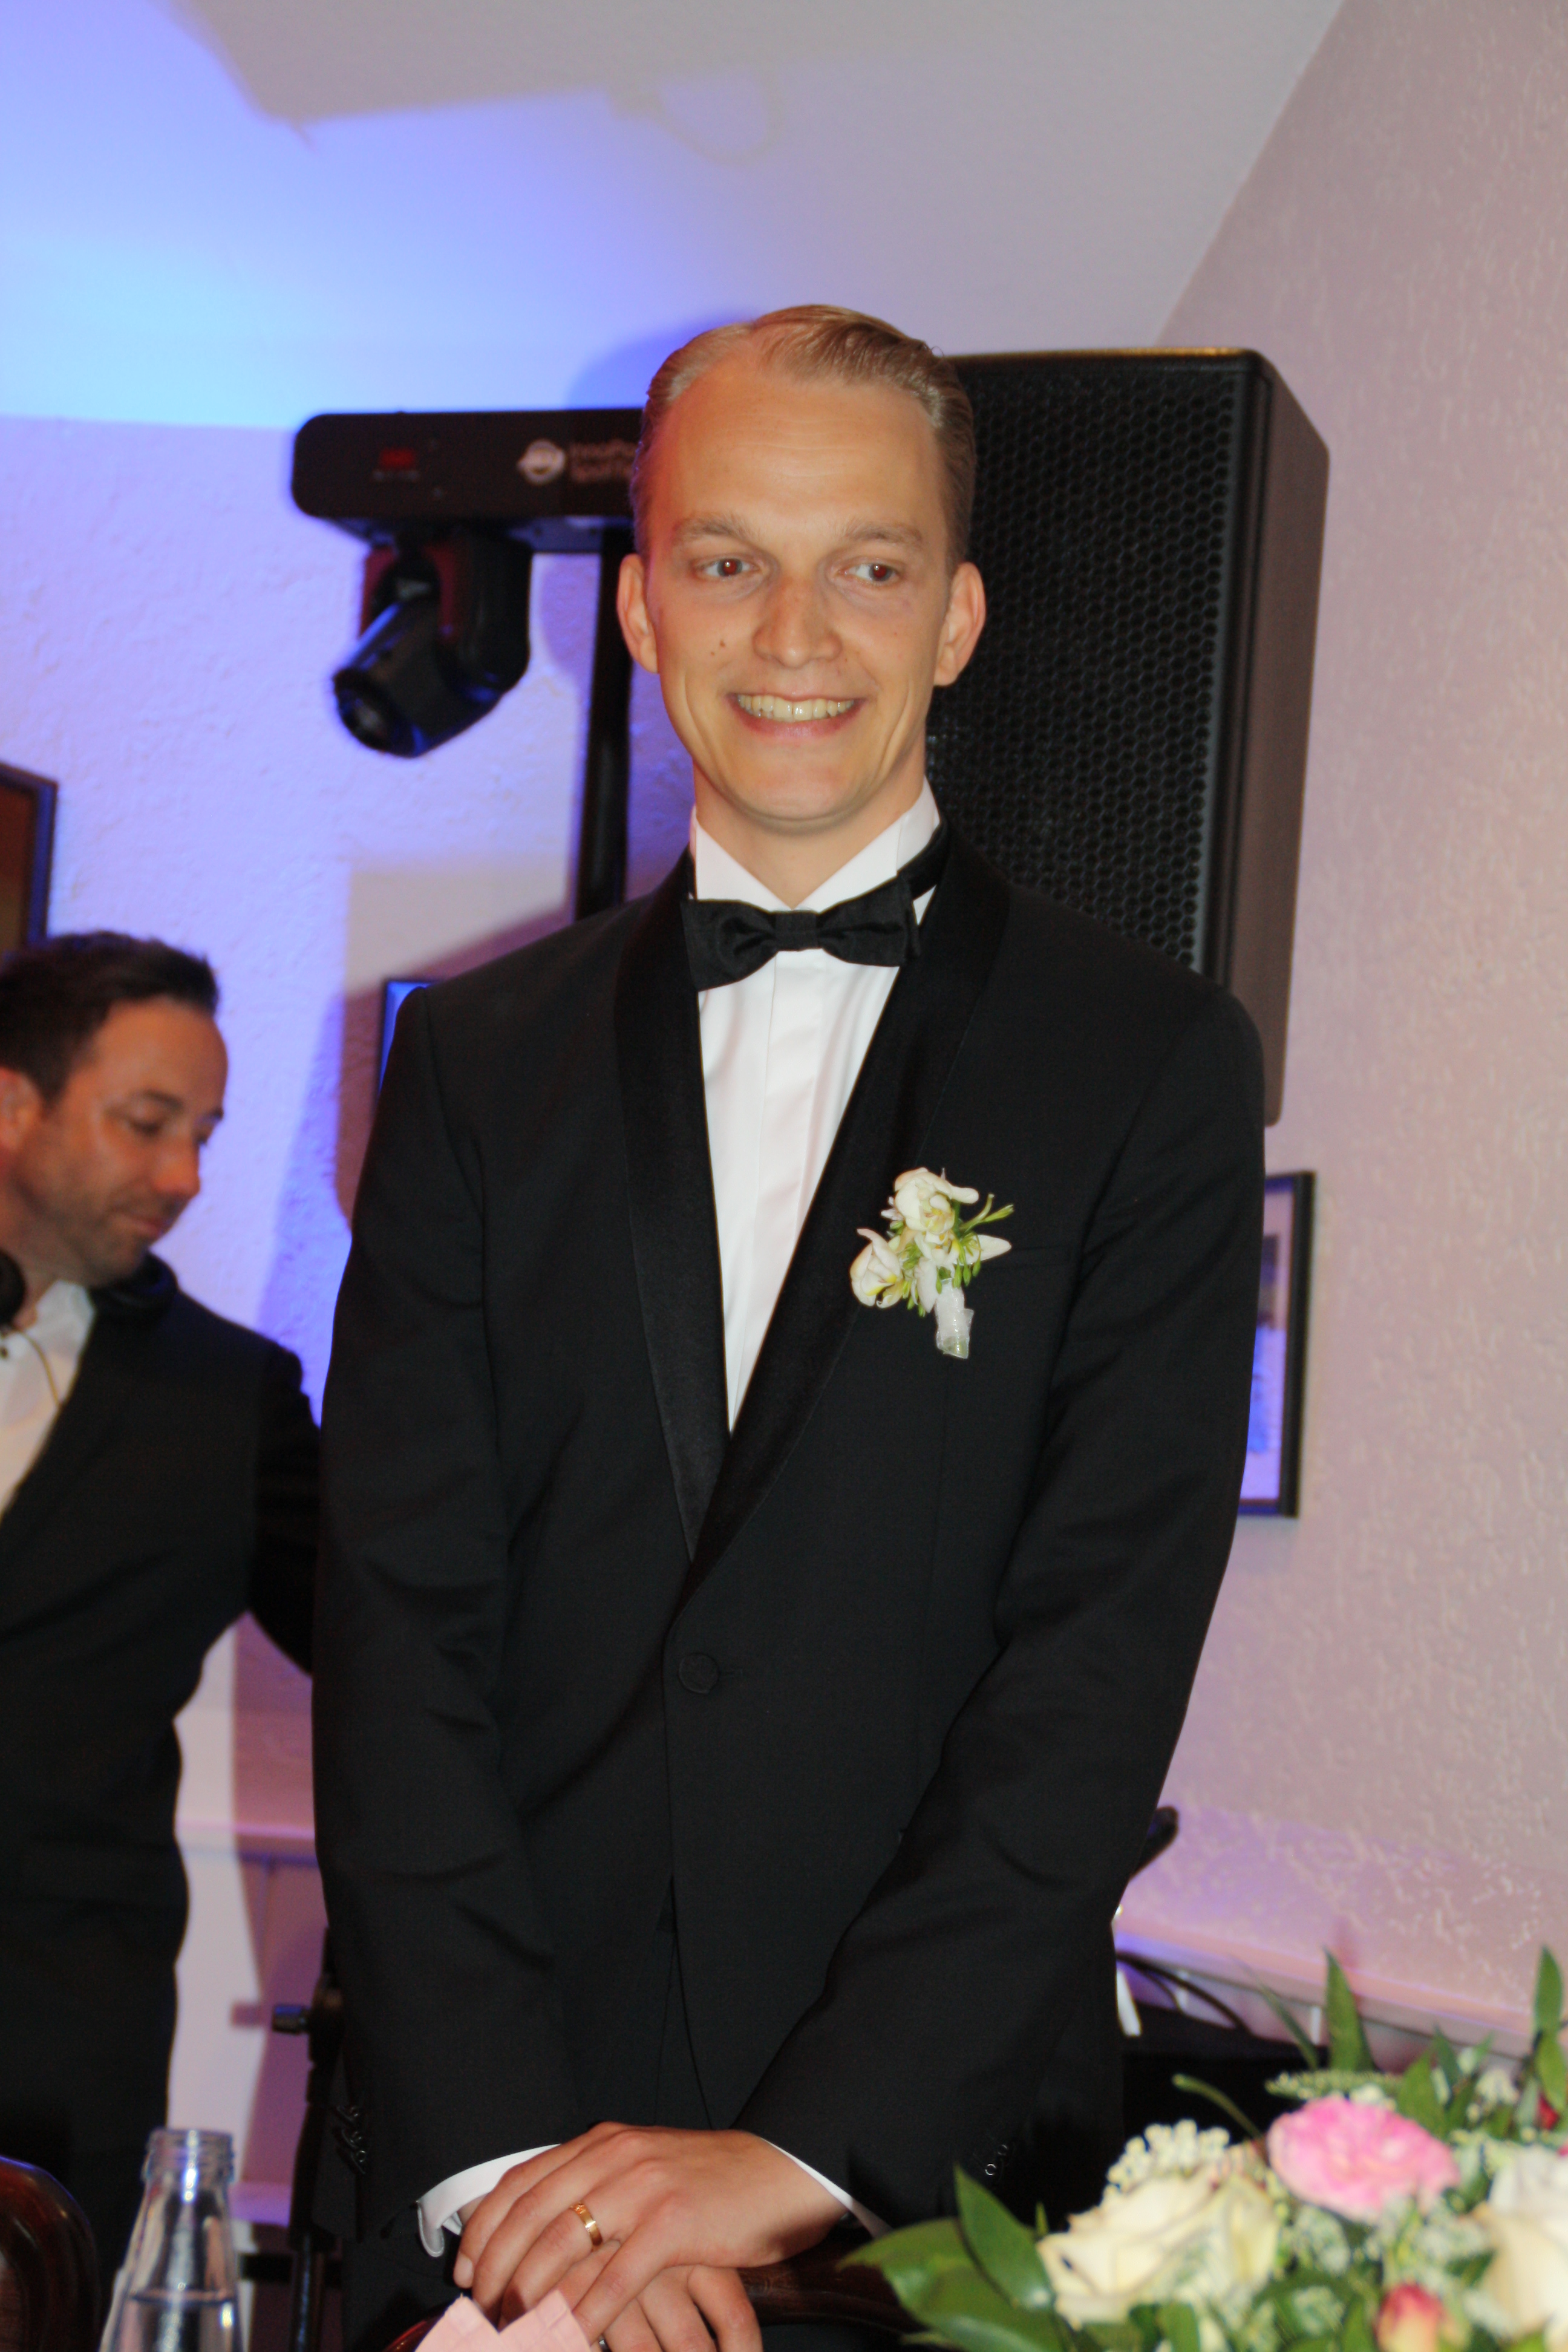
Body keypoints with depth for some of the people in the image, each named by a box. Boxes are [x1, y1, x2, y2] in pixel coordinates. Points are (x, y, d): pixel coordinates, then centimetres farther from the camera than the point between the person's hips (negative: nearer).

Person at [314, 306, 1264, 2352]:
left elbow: (1106, 1651, -9)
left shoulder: (1150, 1063, -1)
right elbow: (401, 1630, -1)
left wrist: (804, 2148, -16)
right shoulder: (476, 1064, 6)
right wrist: (503, 2146, -13)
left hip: (947, 2182, -1)